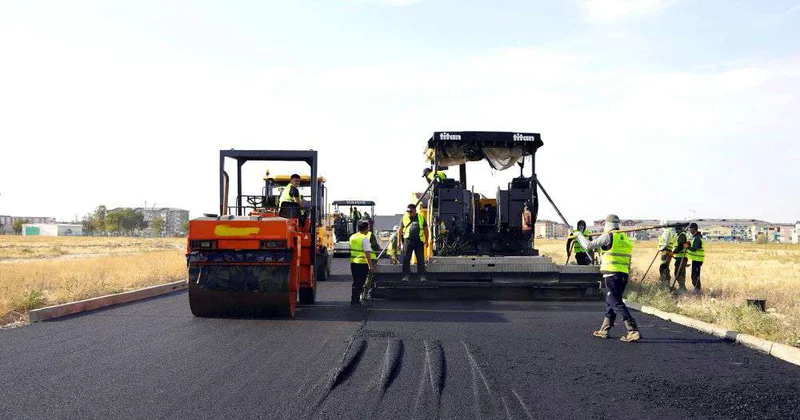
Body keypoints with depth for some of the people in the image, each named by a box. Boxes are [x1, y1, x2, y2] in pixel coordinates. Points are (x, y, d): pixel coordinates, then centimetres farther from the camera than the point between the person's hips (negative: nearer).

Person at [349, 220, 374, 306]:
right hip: (362, 263, -7)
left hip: (353, 262, 7)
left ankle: (355, 300, 20)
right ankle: (355, 301, 1)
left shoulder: (352, 237, 10)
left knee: (355, 282, 16)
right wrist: (371, 265, -17)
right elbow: (367, 253, -19)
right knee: (359, 283, 0)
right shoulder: (364, 238, -14)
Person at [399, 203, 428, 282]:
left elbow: (425, 229, 15)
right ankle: (406, 276, 4)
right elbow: (400, 230, 12)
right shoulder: (404, 218, 6)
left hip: (419, 241, 0)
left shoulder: (421, 218, 7)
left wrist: (426, 240, 11)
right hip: (408, 241, 0)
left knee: (421, 259, 1)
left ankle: (422, 276, 6)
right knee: (406, 259, -2)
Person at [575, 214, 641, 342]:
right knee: (610, 302, 18)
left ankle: (634, 331, -19)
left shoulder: (609, 236, -6)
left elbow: (588, 245, -6)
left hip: (612, 275, -8)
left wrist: (579, 235, 9)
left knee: (616, 303, -10)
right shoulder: (625, 238, 17)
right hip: (624, 275, 8)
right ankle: (604, 330, 26)